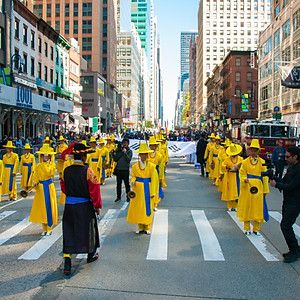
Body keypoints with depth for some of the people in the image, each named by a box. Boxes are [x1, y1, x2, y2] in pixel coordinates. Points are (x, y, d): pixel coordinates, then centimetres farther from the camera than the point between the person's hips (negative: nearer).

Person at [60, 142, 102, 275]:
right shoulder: (87, 171, -15)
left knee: (69, 231, 7)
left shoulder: (66, 171, -1)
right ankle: (91, 255, 37)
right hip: (85, 206, -3)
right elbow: (94, 190, -12)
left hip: (69, 205, 3)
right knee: (88, 229, 17)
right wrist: (97, 206, 0)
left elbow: (63, 188, 12)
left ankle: (67, 264, 0)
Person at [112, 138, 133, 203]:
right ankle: (118, 197, 18)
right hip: (118, 169, 4)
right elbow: (115, 159, 9)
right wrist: (113, 154, -5)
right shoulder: (119, 150, 9)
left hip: (126, 170, -3)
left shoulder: (129, 151, -1)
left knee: (127, 184, 4)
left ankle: (128, 197, 14)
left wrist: (125, 153, -24)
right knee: (118, 184, 9)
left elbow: (129, 159, -14)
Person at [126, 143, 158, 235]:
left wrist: (153, 192, -7)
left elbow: (154, 180, -3)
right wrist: (133, 182, -13)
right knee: (138, 208, 4)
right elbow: (133, 176, 11)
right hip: (138, 190, 1)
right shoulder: (135, 166, 4)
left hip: (148, 190, -1)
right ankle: (140, 227, 16)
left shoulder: (151, 166, -1)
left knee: (148, 208, 3)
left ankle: (147, 228, 14)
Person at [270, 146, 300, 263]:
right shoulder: (290, 167, 10)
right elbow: (284, 181, 14)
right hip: (287, 201, 9)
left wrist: (276, 184, -14)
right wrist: (274, 178, -3)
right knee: (286, 226, 12)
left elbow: (290, 186, -22)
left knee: (285, 225, -11)